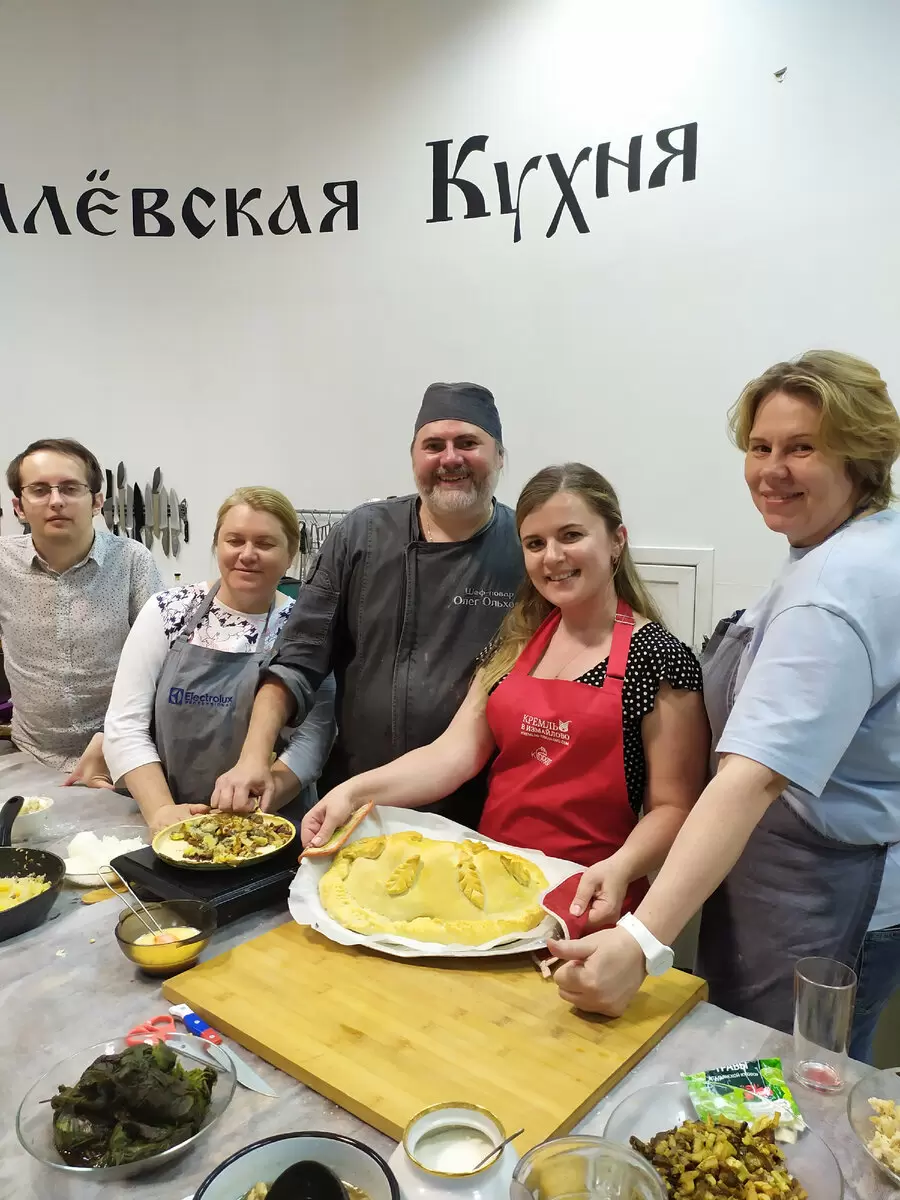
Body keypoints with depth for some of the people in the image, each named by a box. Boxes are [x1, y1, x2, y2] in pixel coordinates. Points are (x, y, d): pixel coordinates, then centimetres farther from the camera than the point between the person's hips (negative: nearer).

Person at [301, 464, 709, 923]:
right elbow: (456, 751, 0)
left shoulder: (659, 657, -8)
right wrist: (356, 791, -14)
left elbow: (672, 806, -7)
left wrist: (620, 868, -25)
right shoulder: (517, 640, 8)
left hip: (588, 901, -4)